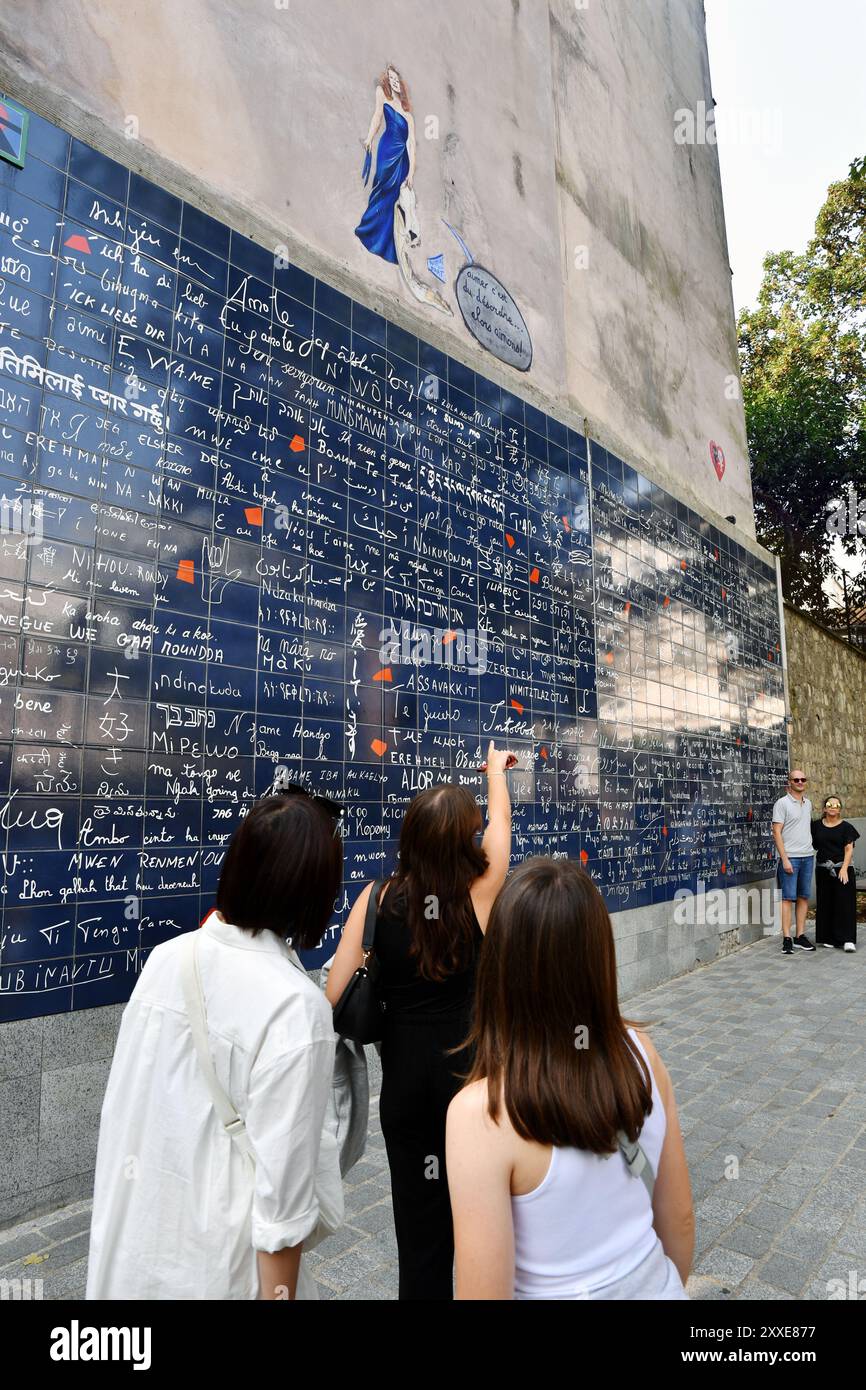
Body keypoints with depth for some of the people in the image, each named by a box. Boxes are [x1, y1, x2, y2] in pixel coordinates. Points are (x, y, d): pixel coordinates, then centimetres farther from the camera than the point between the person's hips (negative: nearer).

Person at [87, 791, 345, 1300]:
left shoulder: (165, 958, -11)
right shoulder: (296, 1006, -28)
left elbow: (123, 1098, 1)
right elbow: (281, 1182, -22)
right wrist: (278, 1290, -7)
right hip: (214, 1259, -5)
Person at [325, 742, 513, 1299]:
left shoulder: (378, 898, -11)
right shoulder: (480, 894, -13)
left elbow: (334, 996, -11)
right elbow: (502, 825, 5)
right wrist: (495, 768, 21)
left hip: (406, 1073, 1)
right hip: (472, 1069, -1)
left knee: (419, 1212, 17)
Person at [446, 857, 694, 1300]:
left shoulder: (482, 1113, -30)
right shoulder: (640, 1051, -15)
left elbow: (486, 1293, -21)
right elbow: (680, 1221, -2)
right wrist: (664, 1286, 16)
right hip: (656, 1285, 4)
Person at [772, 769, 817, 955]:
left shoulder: (808, 803, 13)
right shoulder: (782, 803, -7)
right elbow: (777, 832, -11)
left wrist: (810, 852, 14)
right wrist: (785, 859, -16)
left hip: (807, 856, 6)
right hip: (790, 857, -6)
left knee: (804, 897, 9)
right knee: (788, 898, -5)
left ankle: (801, 936, 16)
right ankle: (787, 939, -2)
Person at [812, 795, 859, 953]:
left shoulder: (846, 826, 0)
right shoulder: (817, 826, 8)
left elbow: (849, 849, -5)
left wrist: (844, 869, -14)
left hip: (842, 869, -3)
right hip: (823, 870, 3)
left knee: (844, 903, -5)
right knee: (826, 904, 5)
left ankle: (847, 939, -4)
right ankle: (829, 938, 13)